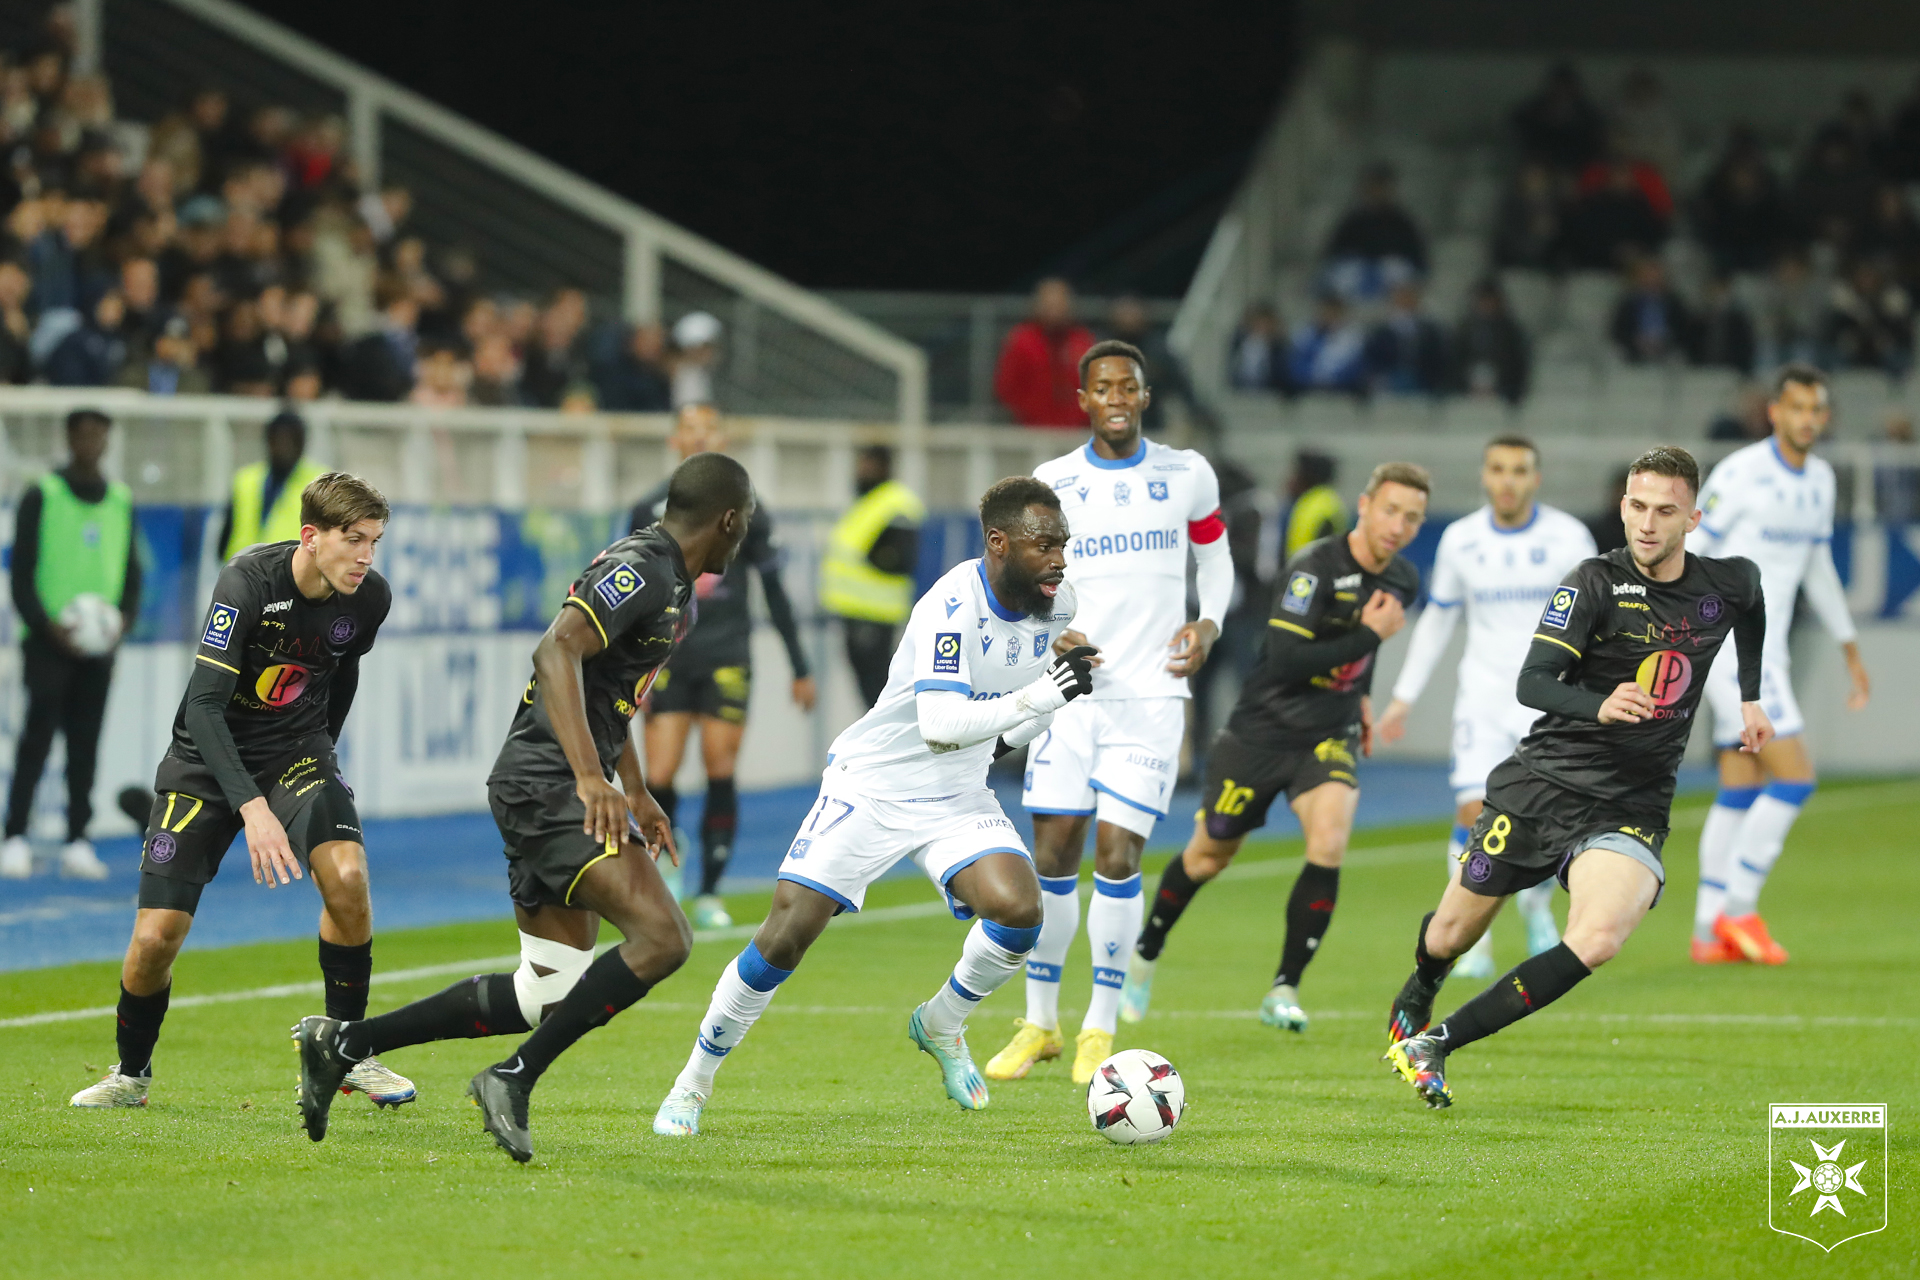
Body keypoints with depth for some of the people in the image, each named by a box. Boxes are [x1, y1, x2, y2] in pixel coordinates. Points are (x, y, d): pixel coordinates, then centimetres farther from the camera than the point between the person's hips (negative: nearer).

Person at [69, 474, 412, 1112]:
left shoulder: (370, 597, -10)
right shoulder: (248, 582, -25)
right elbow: (204, 705, -29)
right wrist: (251, 806, -39)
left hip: (296, 753, 3)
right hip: (208, 760, -3)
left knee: (346, 876, -26)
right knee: (155, 938, -10)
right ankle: (130, 1074, 18)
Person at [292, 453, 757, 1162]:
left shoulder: (669, 582, 18)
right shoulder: (640, 570, -14)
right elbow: (557, 651, -29)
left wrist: (638, 793, 35)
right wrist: (592, 778, -37)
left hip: (552, 789, 11)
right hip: (548, 782, -11)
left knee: (546, 994, 10)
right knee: (662, 937, -22)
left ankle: (342, 1043, 16)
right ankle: (514, 1079, -17)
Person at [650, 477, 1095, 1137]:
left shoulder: (1058, 603, -3)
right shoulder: (954, 605, -26)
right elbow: (939, 724, -35)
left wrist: (1011, 731, 2)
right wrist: (1037, 698, -38)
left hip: (957, 798, 5)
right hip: (871, 786, -5)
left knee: (1018, 909, -21)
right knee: (787, 934, -10)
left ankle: (942, 1024, 9)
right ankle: (695, 1080, 10)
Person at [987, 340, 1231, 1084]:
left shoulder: (1187, 476, 4)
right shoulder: (1051, 484, 3)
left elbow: (1214, 554, 19)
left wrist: (1209, 623, 0)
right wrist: (1049, 636, -12)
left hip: (1150, 694, -1)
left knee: (1117, 855, -10)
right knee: (1052, 852, -1)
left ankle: (1101, 1028, 4)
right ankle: (1040, 1023, 15)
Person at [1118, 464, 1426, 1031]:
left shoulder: (1402, 580, 1)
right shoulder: (1314, 568, -23)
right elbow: (1285, 660, -30)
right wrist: (1367, 635, -27)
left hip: (1329, 737, 4)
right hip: (1263, 729, -4)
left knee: (1329, 842, -22)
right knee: (1210, 856, 11)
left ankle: (1284, 990, -12)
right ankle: (1146, 952, 39)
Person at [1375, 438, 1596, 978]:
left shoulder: (1568, 538, -4)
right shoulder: (1461, 540, 3)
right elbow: (1436, 620, 15)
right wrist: (1403, 698, 14)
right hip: (1484, 693, 1)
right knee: (1474, 810, -14)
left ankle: (1538, 907, 22)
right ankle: (1476, 943, -5)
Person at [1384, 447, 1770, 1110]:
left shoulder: (1728, 584, 1)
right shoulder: (1596, 582, -10)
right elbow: (1531, 683, -21)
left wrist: (1750, 699, 28)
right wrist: (1600, 706, -39)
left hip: (1631, 806, 1)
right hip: (1542, 781, -1)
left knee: (1598, 939, -27)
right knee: (1450, 937, 10)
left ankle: (1434, 1045, -17)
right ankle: (1415, 999, 50)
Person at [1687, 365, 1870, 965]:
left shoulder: (1820, 479, 12)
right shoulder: (1740, 473, -13)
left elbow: (1819, 571, 23)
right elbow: (1686, 555, -12)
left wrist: (1852, 654, 25)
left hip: (1765, 651, 8)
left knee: (1741, 792, 7)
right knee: (1794, 776, -13)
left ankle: (1710, 931, 10)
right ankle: (1738, 909, -5)